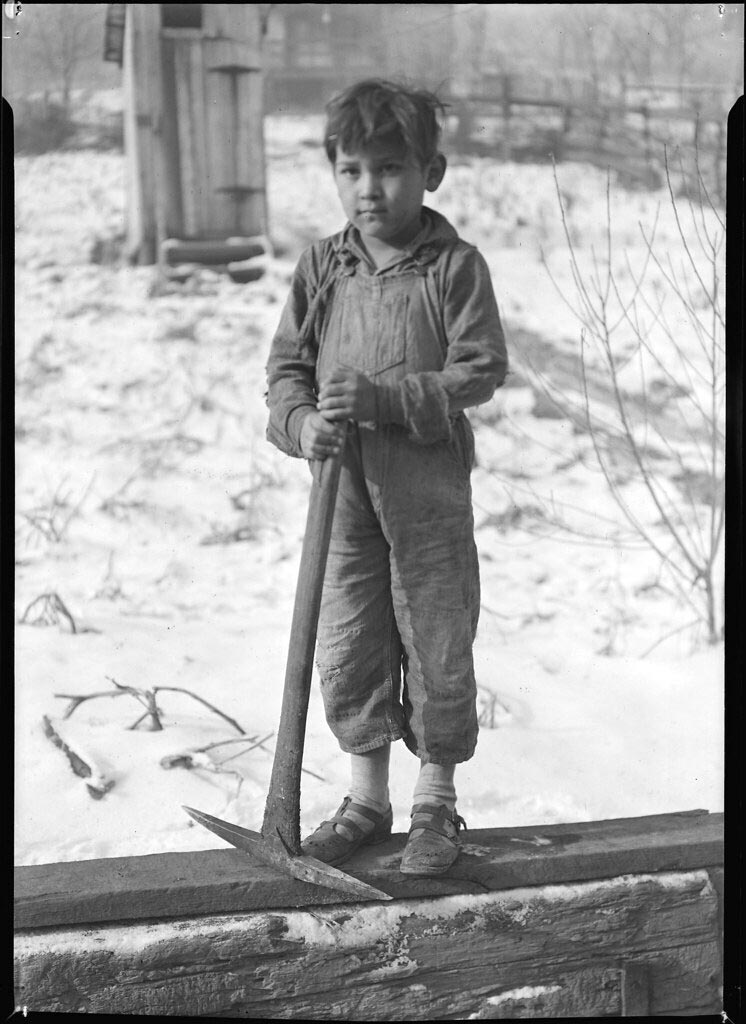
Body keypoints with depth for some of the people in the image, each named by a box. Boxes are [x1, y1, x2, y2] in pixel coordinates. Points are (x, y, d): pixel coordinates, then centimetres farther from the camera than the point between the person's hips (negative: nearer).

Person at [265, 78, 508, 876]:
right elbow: (286, 365, 6)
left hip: (429, 490, -3)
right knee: (346, 646, 11)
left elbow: (479, 371, -11)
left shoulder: (455, 267, -7)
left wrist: (383, 398, -22)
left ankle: (436, 802, 27)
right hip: (345, 489, 4)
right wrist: (301, 421, -15)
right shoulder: (320, 267, 3)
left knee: (436, 645, 8)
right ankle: (366, 796, 30)